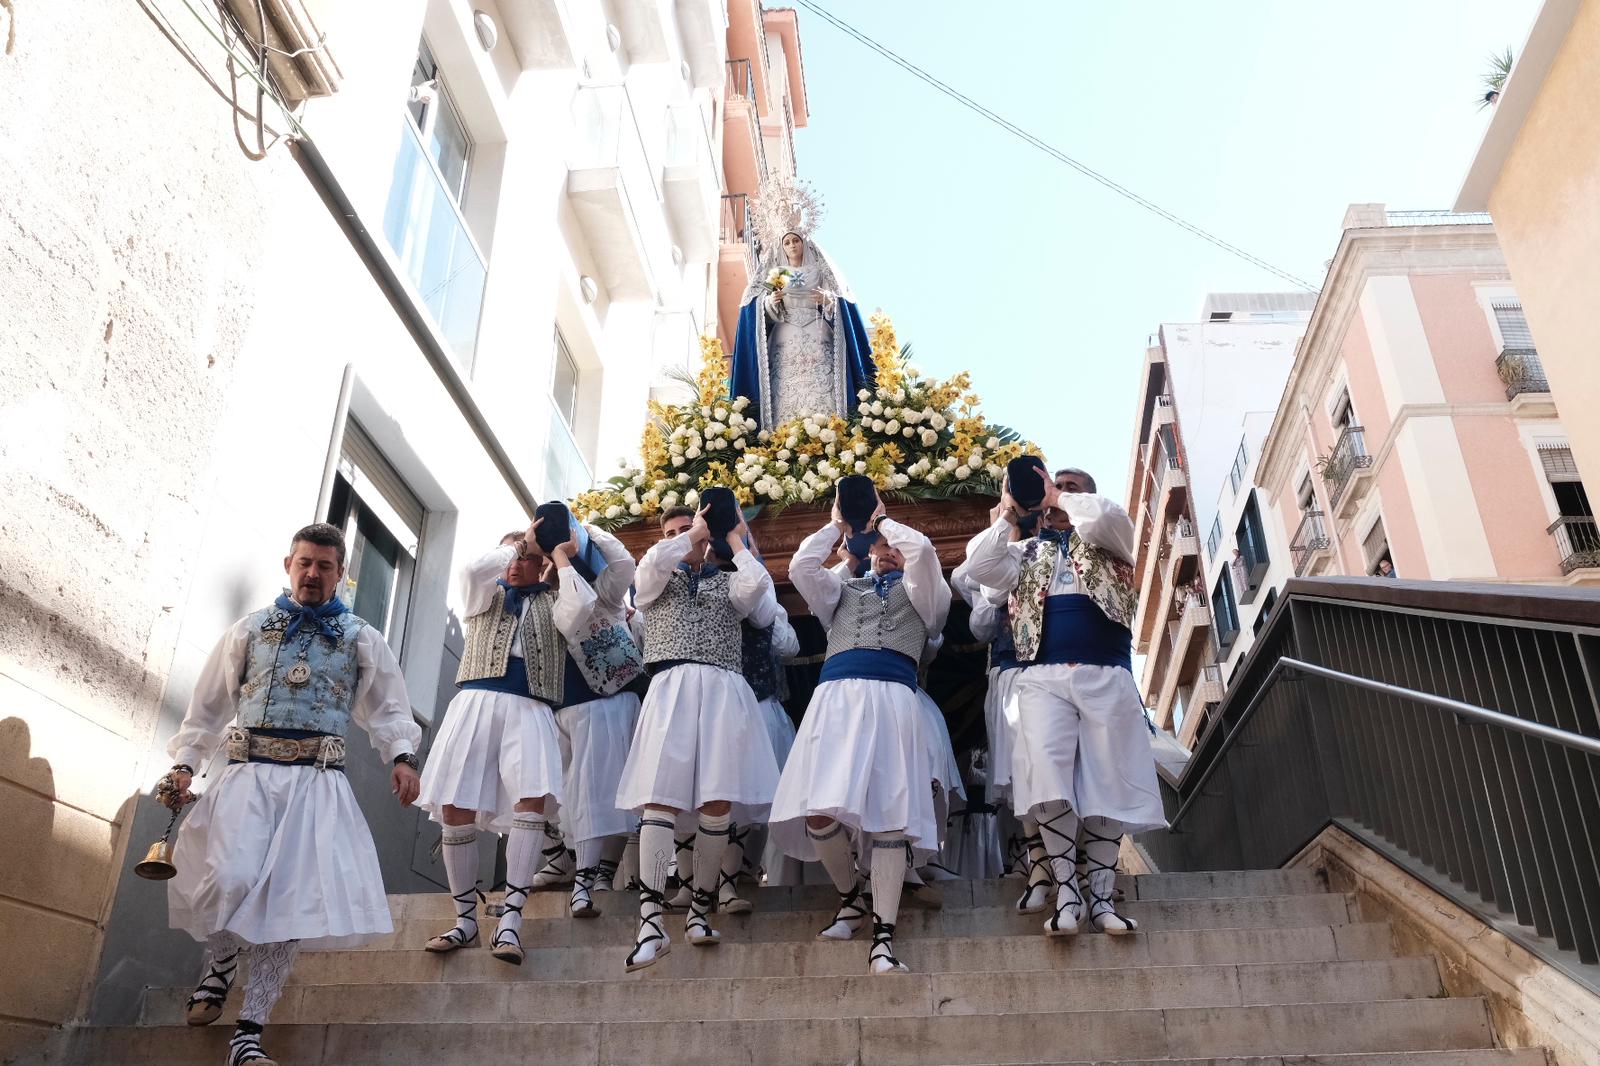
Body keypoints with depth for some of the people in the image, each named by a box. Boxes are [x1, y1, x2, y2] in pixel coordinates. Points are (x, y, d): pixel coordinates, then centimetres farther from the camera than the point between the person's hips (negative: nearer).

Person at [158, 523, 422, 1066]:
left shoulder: (360, 639, 13)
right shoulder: (250, 629, 15)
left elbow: (388, 706, 8)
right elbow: (209, 703, 16)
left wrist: (402, 756, -9)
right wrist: (184, 763, 4)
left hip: (317, 782, 0)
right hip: (247, 775, 0)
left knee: (292, 901, -7)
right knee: (231, 880, -20)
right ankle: (220, 963, 15)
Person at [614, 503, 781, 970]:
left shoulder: (729, 582, 23)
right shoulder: (654, 581, 23)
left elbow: (758, 584, 0)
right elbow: (652, 563, -1)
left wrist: (735, 542, 13)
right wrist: (694, 533, 12)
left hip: (723, 691, 1)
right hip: (671, 687, -1)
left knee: (718, 801, -8)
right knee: (660, 798, -13)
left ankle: (700, 910, 4)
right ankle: (651, 921, -16)